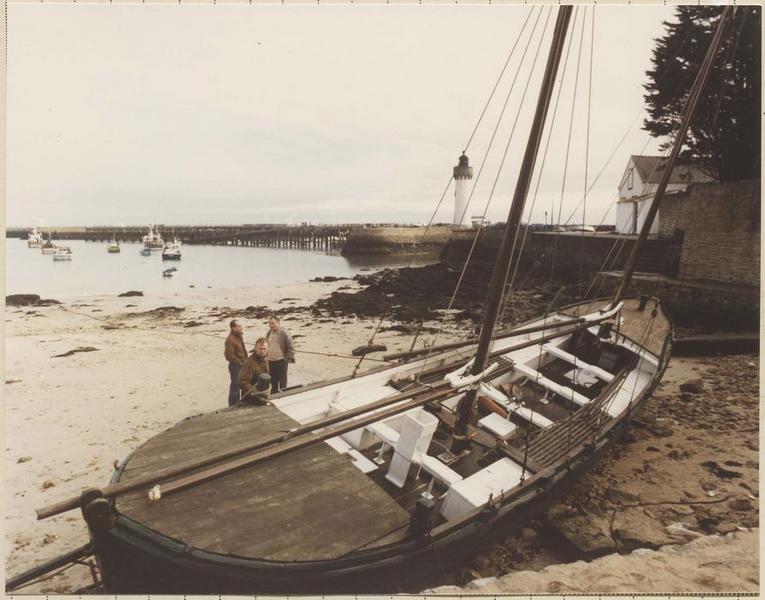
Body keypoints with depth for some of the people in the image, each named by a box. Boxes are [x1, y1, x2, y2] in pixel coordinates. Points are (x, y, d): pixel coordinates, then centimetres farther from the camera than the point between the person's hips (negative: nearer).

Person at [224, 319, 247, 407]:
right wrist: (240, 362, -19)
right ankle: (232, 406, 11)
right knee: (235, 385, -1)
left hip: (241, 364, 9)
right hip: (235, 365, -9)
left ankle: (237, 403, 34)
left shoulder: (239, 336, 9)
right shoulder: (230, 339, -21)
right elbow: (229, 354, -26)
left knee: (239, 384, 19)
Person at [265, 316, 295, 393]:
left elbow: (291, 348, -10)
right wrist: (266, 357, 15)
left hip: (281, 361, -7)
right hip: (270, 361, 7)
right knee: (273, 383, 16)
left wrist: (286, 359, -12)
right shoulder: (269, 333, 10)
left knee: (282, 383, 1)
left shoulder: (284, 333, -11)